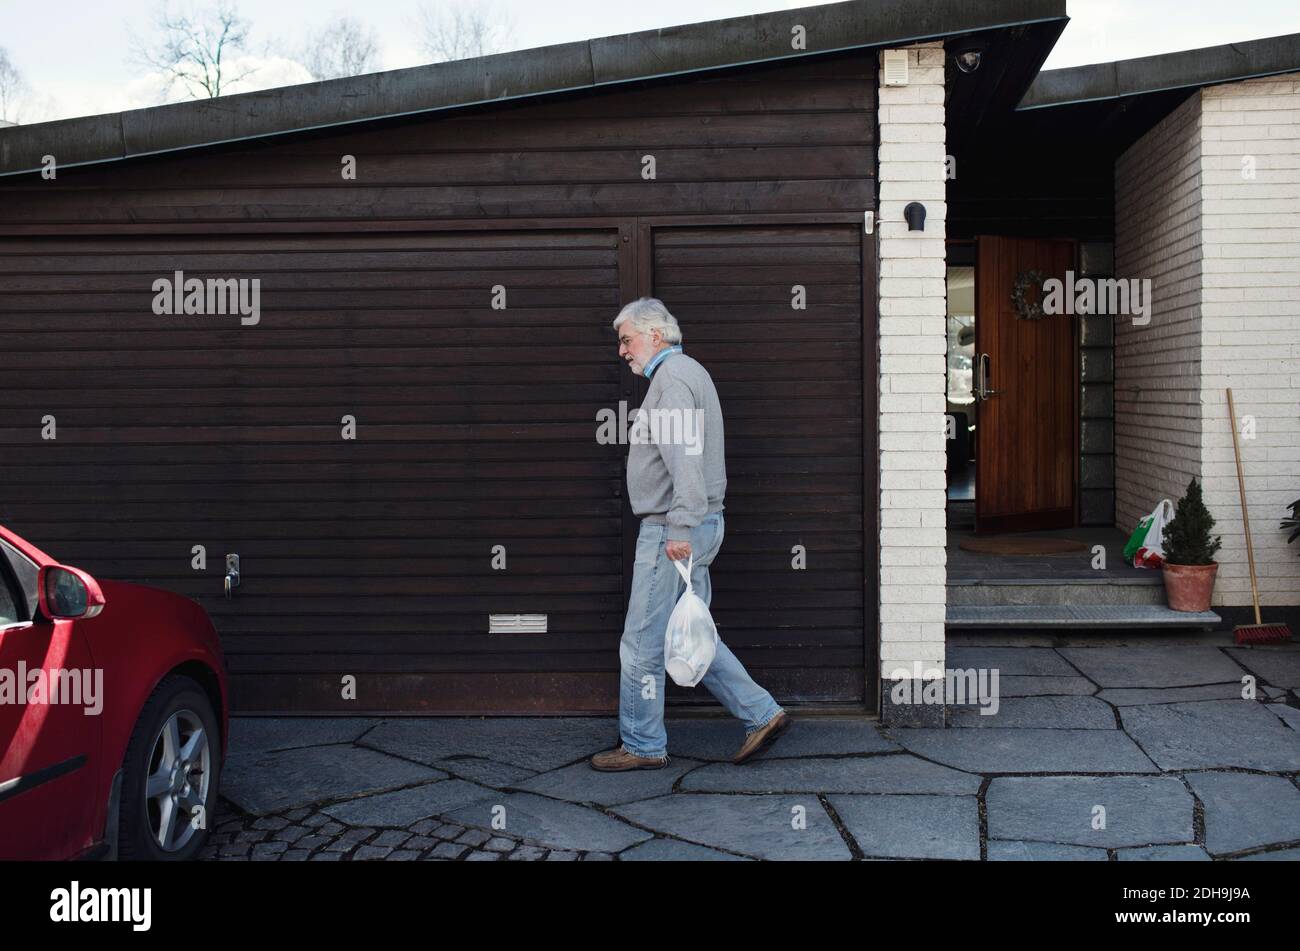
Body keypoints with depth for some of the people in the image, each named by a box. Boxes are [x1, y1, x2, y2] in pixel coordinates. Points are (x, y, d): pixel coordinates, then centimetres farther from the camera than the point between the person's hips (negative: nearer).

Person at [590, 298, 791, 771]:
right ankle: (763, 714, 15)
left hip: (671, 532, -10)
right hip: (696, 526, 10)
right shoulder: (688, 372, 21)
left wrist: (681, 528, -26)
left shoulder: (672, 376, -11)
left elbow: (684, 456, -22)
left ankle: (641, 746, 8)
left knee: (642, 643, -2)